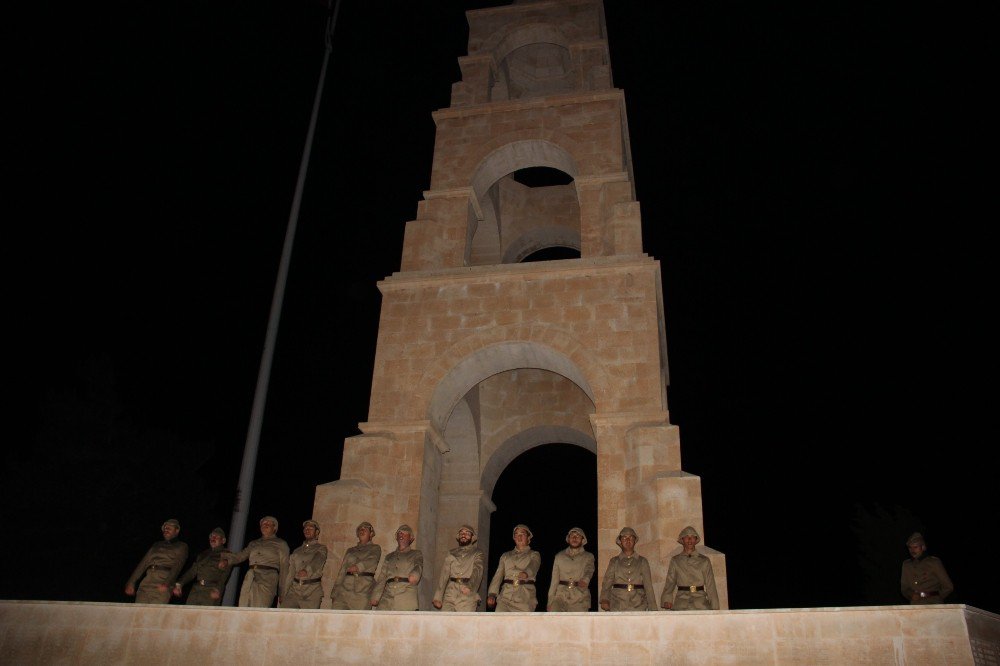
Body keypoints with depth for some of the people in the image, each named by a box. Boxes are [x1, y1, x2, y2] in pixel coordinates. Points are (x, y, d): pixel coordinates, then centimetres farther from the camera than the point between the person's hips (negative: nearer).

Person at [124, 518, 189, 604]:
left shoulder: (181, 546, 11)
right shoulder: (157, 545, 27)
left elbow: (177, 566, -5)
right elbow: (144, 562, 21)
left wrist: (166, 583, -21)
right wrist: (131, 582, 9)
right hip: (147, 580, 5)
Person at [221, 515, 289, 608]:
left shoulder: (281, 544, 13)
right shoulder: (253, 543, 27)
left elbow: (284, 569, 7)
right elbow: (241, 555, 14)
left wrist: (282, 593, 1)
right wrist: (226, 560, -6)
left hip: (267, 580, -5)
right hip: (249, 579, 5)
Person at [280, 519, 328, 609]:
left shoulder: (321, 548, 7)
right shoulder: (296, 551, 21)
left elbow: (317, 561, -14)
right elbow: (290, 574, 18)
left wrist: (307, 570, -34)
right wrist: (284, 593, 9)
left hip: (312, 591, -4)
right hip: (294, 589, 4)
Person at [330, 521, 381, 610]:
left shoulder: (375, 548, 16)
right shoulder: (350, 550, 24)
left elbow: (372, 561, -5)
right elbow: (342, 571, 18)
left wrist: (358, 566, -22)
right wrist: (334, 593, 9)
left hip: (363, 589, -3)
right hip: (344, 588, 3)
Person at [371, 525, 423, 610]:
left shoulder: (416, 554, 16)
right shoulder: (389, 557, 26)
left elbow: (418, 566, -5)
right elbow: (382, 578, 19)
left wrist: (415, 574, -29)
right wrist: (375, 596, 4)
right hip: (387, 598, 3)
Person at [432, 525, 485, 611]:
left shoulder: (477, 554, 9)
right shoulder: (451, 554, 18)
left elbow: (477, 571, -8)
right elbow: (444, 575, 11)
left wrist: (469, 586, -28)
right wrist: (438, 597, 0)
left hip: (467, 595, -3)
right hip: (450, 594, 3)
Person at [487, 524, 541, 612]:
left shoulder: (534, 555, 12)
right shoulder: (506, 556, 21)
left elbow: (533, 567, -10)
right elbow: (497, 576, 12)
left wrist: (526, 573, -34)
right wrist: (492, 594, -4)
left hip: (525, 597, -2)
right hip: (506, 595, 2)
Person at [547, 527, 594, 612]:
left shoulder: (588, 557, 11)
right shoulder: (559, 556, 15)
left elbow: (589, 571, -9)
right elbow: (554, 580, 14)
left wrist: (585, 580, -31)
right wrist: (550, 601, 7)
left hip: (580, 598, -1)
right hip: (561, 595, 1)